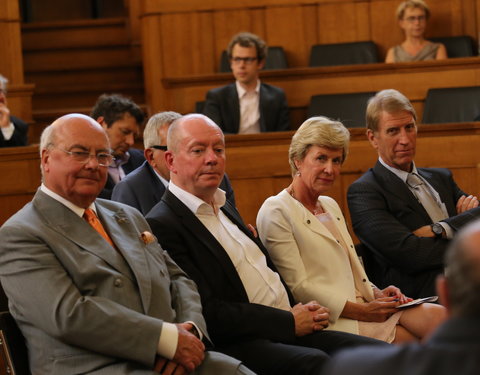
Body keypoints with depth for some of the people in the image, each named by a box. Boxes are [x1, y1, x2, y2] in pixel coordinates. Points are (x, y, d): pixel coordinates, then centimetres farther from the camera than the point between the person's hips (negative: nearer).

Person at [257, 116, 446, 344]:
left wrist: (376, 294, 3)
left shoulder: (330, 206, 24)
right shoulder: (276, 212, -5)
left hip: (363, 306, 8)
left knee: (437, 315, -20)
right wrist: (362, 311, -15)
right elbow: (298, 287, -12)